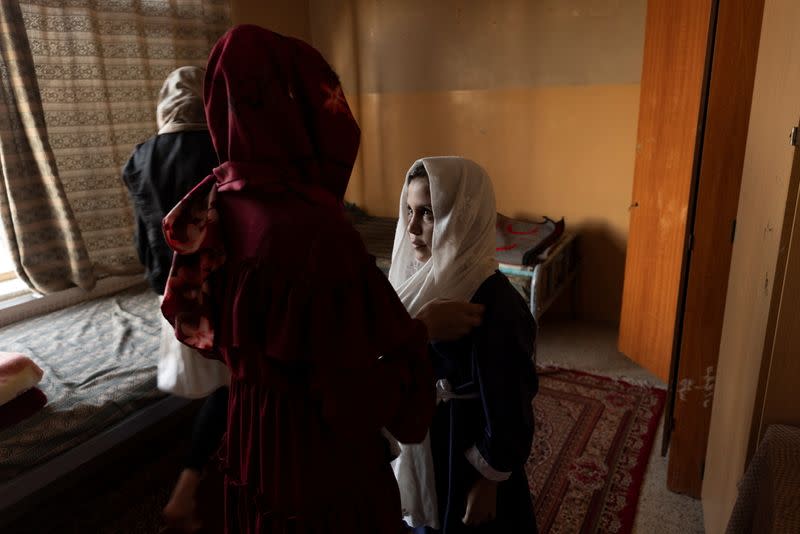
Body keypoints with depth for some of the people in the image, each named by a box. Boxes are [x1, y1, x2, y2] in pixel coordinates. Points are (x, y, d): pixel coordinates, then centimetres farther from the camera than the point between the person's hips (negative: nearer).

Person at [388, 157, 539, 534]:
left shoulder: (492, 302, -30)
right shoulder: (422, 276, -6)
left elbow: (507, 406, -22)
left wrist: (489, 480, -12)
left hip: (467, 455, -7)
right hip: (422, 440, 7)